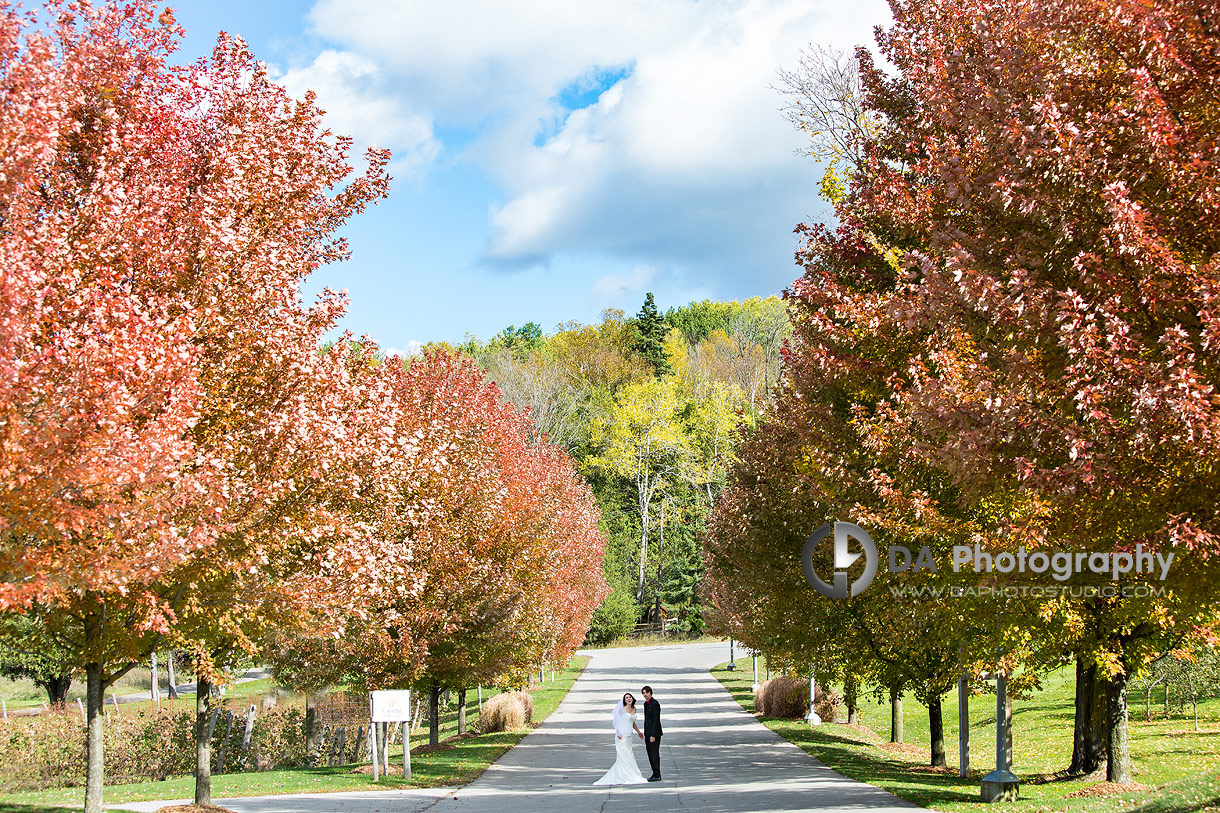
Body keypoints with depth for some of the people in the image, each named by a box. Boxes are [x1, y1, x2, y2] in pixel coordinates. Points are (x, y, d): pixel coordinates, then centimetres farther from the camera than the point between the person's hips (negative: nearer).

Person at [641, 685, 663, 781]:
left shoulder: (655, 703, -14)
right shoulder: (646, 703, 15)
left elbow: (656, 720, -18)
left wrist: (653, 735, -21)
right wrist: (646, 733, 18)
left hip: (654, 733, -9)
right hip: (648, 733, 9)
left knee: (654, 754, -7)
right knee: (650, 754, 11)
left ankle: (657, 775, -3)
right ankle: (655, 773, 17)